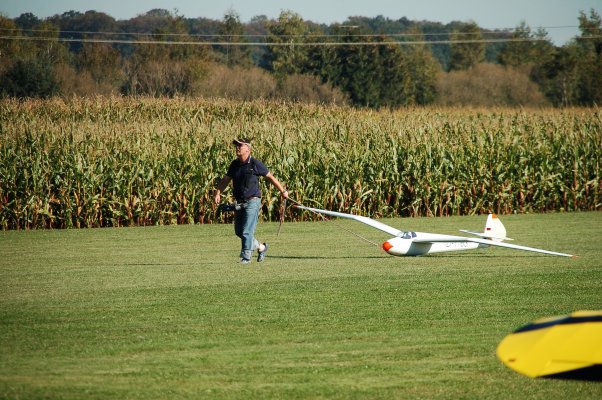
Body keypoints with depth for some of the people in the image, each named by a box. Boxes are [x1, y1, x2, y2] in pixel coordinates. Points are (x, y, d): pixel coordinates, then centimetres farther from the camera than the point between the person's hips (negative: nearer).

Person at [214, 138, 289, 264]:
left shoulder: (255, 164, -9)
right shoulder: (235, 164, 8)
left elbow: (270, 177, 0)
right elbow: (225, 180, 13)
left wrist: (283, 191, 5)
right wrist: (218, 193, -3)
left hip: (252, 202, -7)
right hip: (239, 203, 7)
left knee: (247, 231, -11)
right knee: (239, 231, 11)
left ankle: (246, 257, -3)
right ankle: (261, 247, 29)